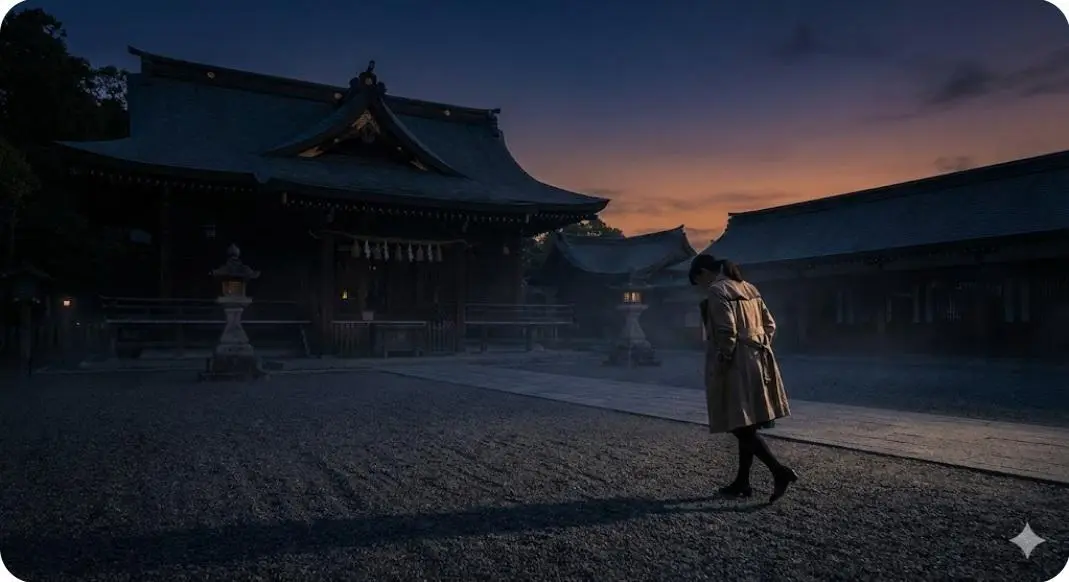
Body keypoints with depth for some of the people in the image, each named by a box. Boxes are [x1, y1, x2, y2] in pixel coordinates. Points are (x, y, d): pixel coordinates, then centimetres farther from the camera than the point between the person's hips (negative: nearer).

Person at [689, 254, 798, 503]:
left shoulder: (716, 291, -10)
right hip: (757, 363, 9)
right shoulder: (748, 288, 16)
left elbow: (727, 332, -20)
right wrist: (759, 352, 17)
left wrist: (721, 364, -12)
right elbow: (769, 325, 17)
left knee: (740, 427, -4)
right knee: (746, 426, 12)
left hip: (736, 367, -9)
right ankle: (742, 482, 19)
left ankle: (780, 471, -11)